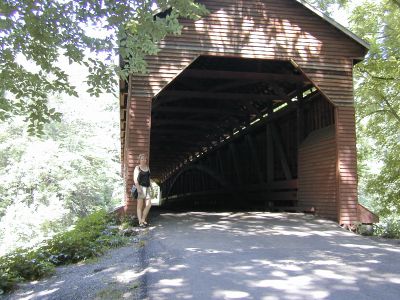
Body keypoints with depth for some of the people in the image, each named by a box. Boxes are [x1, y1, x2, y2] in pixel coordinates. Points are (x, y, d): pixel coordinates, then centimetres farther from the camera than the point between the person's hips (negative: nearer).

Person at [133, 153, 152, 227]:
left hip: (147, 188, 6)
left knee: (148, 205, 1)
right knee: (140, 205, -2)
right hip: (140, 187, -6)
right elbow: (135, 179, -10)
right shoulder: (137, 168, -2)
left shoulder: (147, 167, 15)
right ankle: (140, 222, 2)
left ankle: (143, 219, 16)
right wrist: (138, 188, -20)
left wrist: (150, 187, 15)